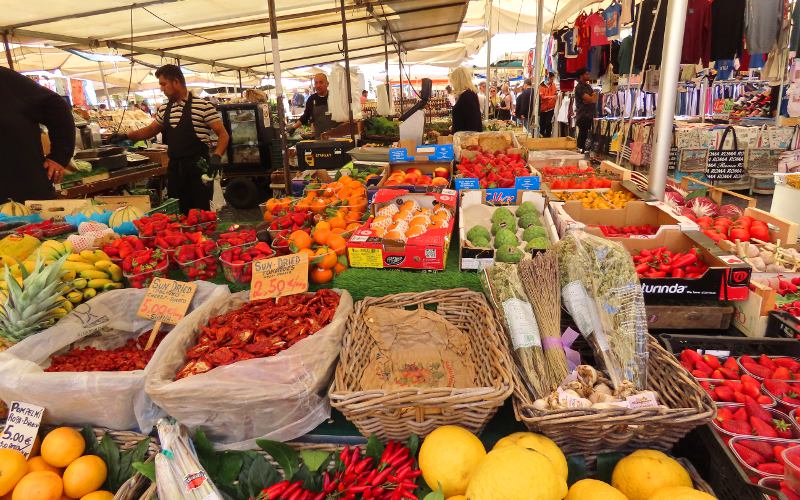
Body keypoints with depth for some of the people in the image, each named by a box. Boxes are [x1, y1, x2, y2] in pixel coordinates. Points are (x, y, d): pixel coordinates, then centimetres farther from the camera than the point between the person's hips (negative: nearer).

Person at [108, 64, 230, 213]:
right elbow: (150, 130, 28)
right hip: (174, 168, 6)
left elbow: (223, 134, -10)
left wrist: (216, 156, -25)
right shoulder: (164, 109, 13)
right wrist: (126, 136, 19)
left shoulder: (203, 106, -8)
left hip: (197, 168, -6)